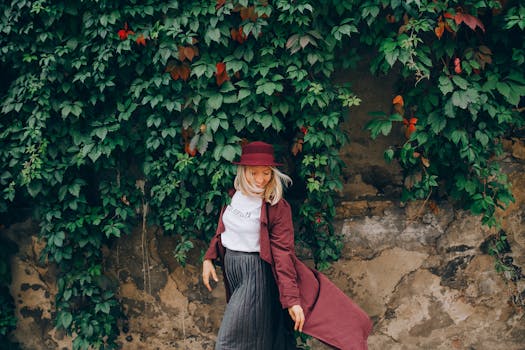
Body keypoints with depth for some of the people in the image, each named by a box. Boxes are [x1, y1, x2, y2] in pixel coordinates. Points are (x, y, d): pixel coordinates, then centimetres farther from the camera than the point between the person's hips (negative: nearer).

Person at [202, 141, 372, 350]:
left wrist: (292, 299, -21)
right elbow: (222, 230, 16)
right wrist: (209, 258, 5)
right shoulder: (234, 195, 2)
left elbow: (282, 254, -18)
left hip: (256, 272, -6)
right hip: (230, 267, 6)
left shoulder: (277, 207, -15)